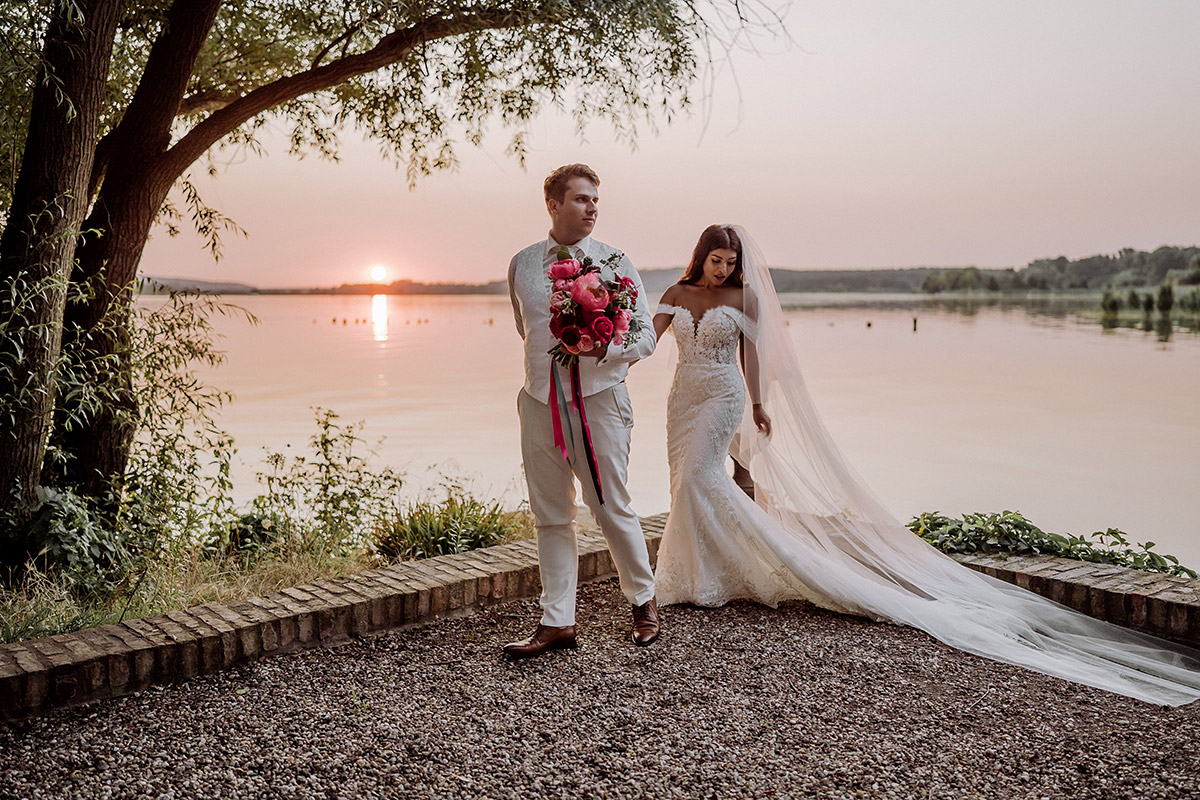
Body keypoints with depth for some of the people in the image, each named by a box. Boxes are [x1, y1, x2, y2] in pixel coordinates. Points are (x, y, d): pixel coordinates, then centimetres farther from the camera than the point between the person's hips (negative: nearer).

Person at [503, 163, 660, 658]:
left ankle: (643, 601, 25)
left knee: (611, 509, 3)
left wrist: (605, 348, -18)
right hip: (540, 401, 3)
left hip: (598, 399, -3)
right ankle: (557, 622, 15)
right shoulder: (522, 265, 9)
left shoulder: (615, 263, 1)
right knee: (551, 517, 7)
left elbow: (646, 335, -1)